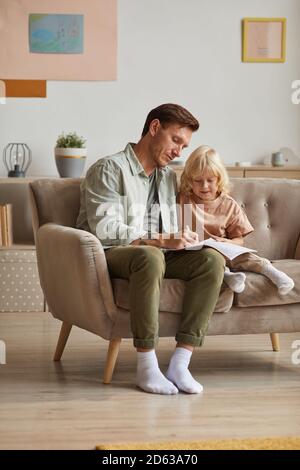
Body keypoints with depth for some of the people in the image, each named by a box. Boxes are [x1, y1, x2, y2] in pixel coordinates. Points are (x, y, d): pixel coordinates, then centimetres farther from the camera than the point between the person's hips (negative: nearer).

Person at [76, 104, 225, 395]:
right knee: (150, 257, -41)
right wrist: (160, 241, -24)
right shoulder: (109, 169, -3)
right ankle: (146, 367, -35)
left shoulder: (168, 177, 22)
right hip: (111, 254, -7)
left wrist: (180, 239, -1)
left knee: (212, 260, -22)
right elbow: (104, 229, -16)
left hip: (155, 254, 7)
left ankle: (180, 363, -28)